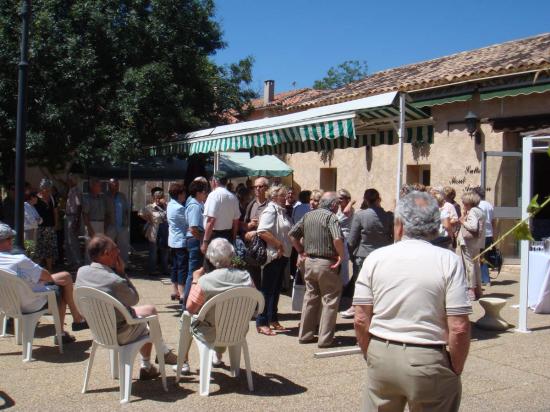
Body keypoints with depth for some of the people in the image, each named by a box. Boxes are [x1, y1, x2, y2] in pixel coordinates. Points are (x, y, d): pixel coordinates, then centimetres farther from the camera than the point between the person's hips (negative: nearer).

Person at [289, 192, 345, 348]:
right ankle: (325, 339, 6)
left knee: (310, 297, 17)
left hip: (309, 261, 7)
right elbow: (337, 239, -28)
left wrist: (301, 251, 15)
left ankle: (305, 335, 23)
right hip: (326, 264, -7)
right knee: (330, 300, 4)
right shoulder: (330, 216, -12)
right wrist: (341, 256, -15)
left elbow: (292, 234, 12)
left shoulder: (308, 215, 9)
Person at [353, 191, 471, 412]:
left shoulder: (375, 258, -1)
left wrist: (371, 357, 14)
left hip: (381, 355, 2)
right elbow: (459, 328, -12)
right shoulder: (448, 261, -7)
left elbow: (361, 320, 0)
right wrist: (456, 370, 3)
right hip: (428, 361, -2)